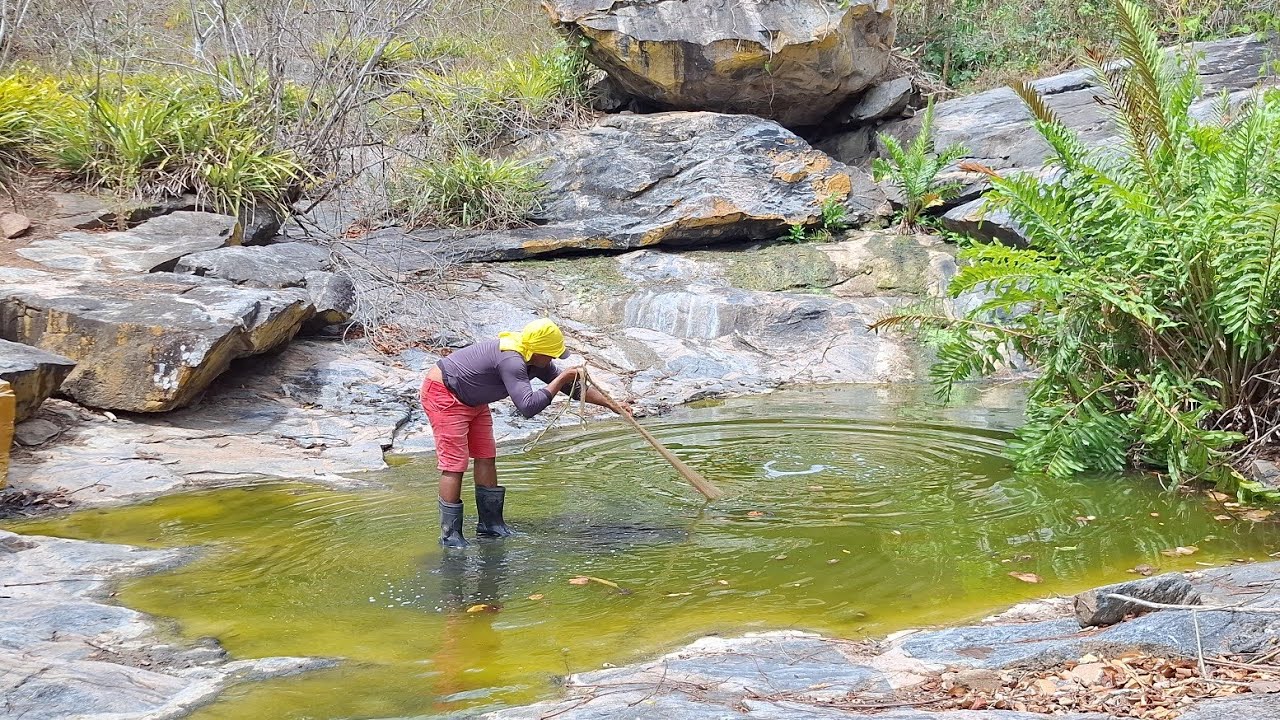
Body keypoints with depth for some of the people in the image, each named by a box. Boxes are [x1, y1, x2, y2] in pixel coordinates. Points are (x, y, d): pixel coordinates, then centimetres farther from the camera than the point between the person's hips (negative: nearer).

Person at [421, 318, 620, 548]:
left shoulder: (535, 362, -2)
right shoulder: (511, 361, -33)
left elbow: (572, 386, 7)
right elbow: (528, 406, -40)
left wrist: (610, 403, 4)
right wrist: (561, 378, -32)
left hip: (472, 401, 10)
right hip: (443, 394, -10)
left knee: (486, 457, 8)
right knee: (455, 463, -11)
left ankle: (490, 523, 17)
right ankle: (450, 534, -7)